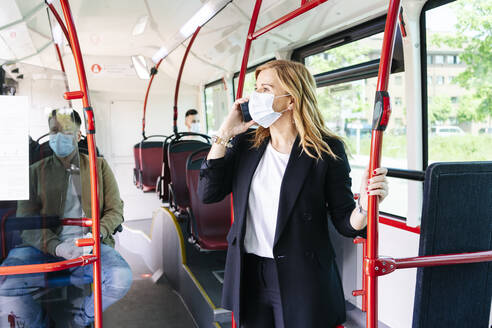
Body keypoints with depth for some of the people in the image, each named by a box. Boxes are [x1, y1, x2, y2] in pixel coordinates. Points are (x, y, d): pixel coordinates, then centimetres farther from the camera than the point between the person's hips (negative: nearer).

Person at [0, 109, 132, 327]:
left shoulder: (99, 166, 15)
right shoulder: (36, 171, 14)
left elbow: (115, 210, 10)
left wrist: (97, 234, -13)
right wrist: (56, 247, -17)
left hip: (91, 247, 0)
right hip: (45, 250, 0)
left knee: (121, 279, -32)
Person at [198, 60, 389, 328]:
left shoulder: (326, 150, -9)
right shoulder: (245, 144, 4)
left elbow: (344, 222, -7)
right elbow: (208, 193, -4)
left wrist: (364, 206, -30)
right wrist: (225, 134, -5)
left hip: (302, 281, -4)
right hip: (248, 275, 4)